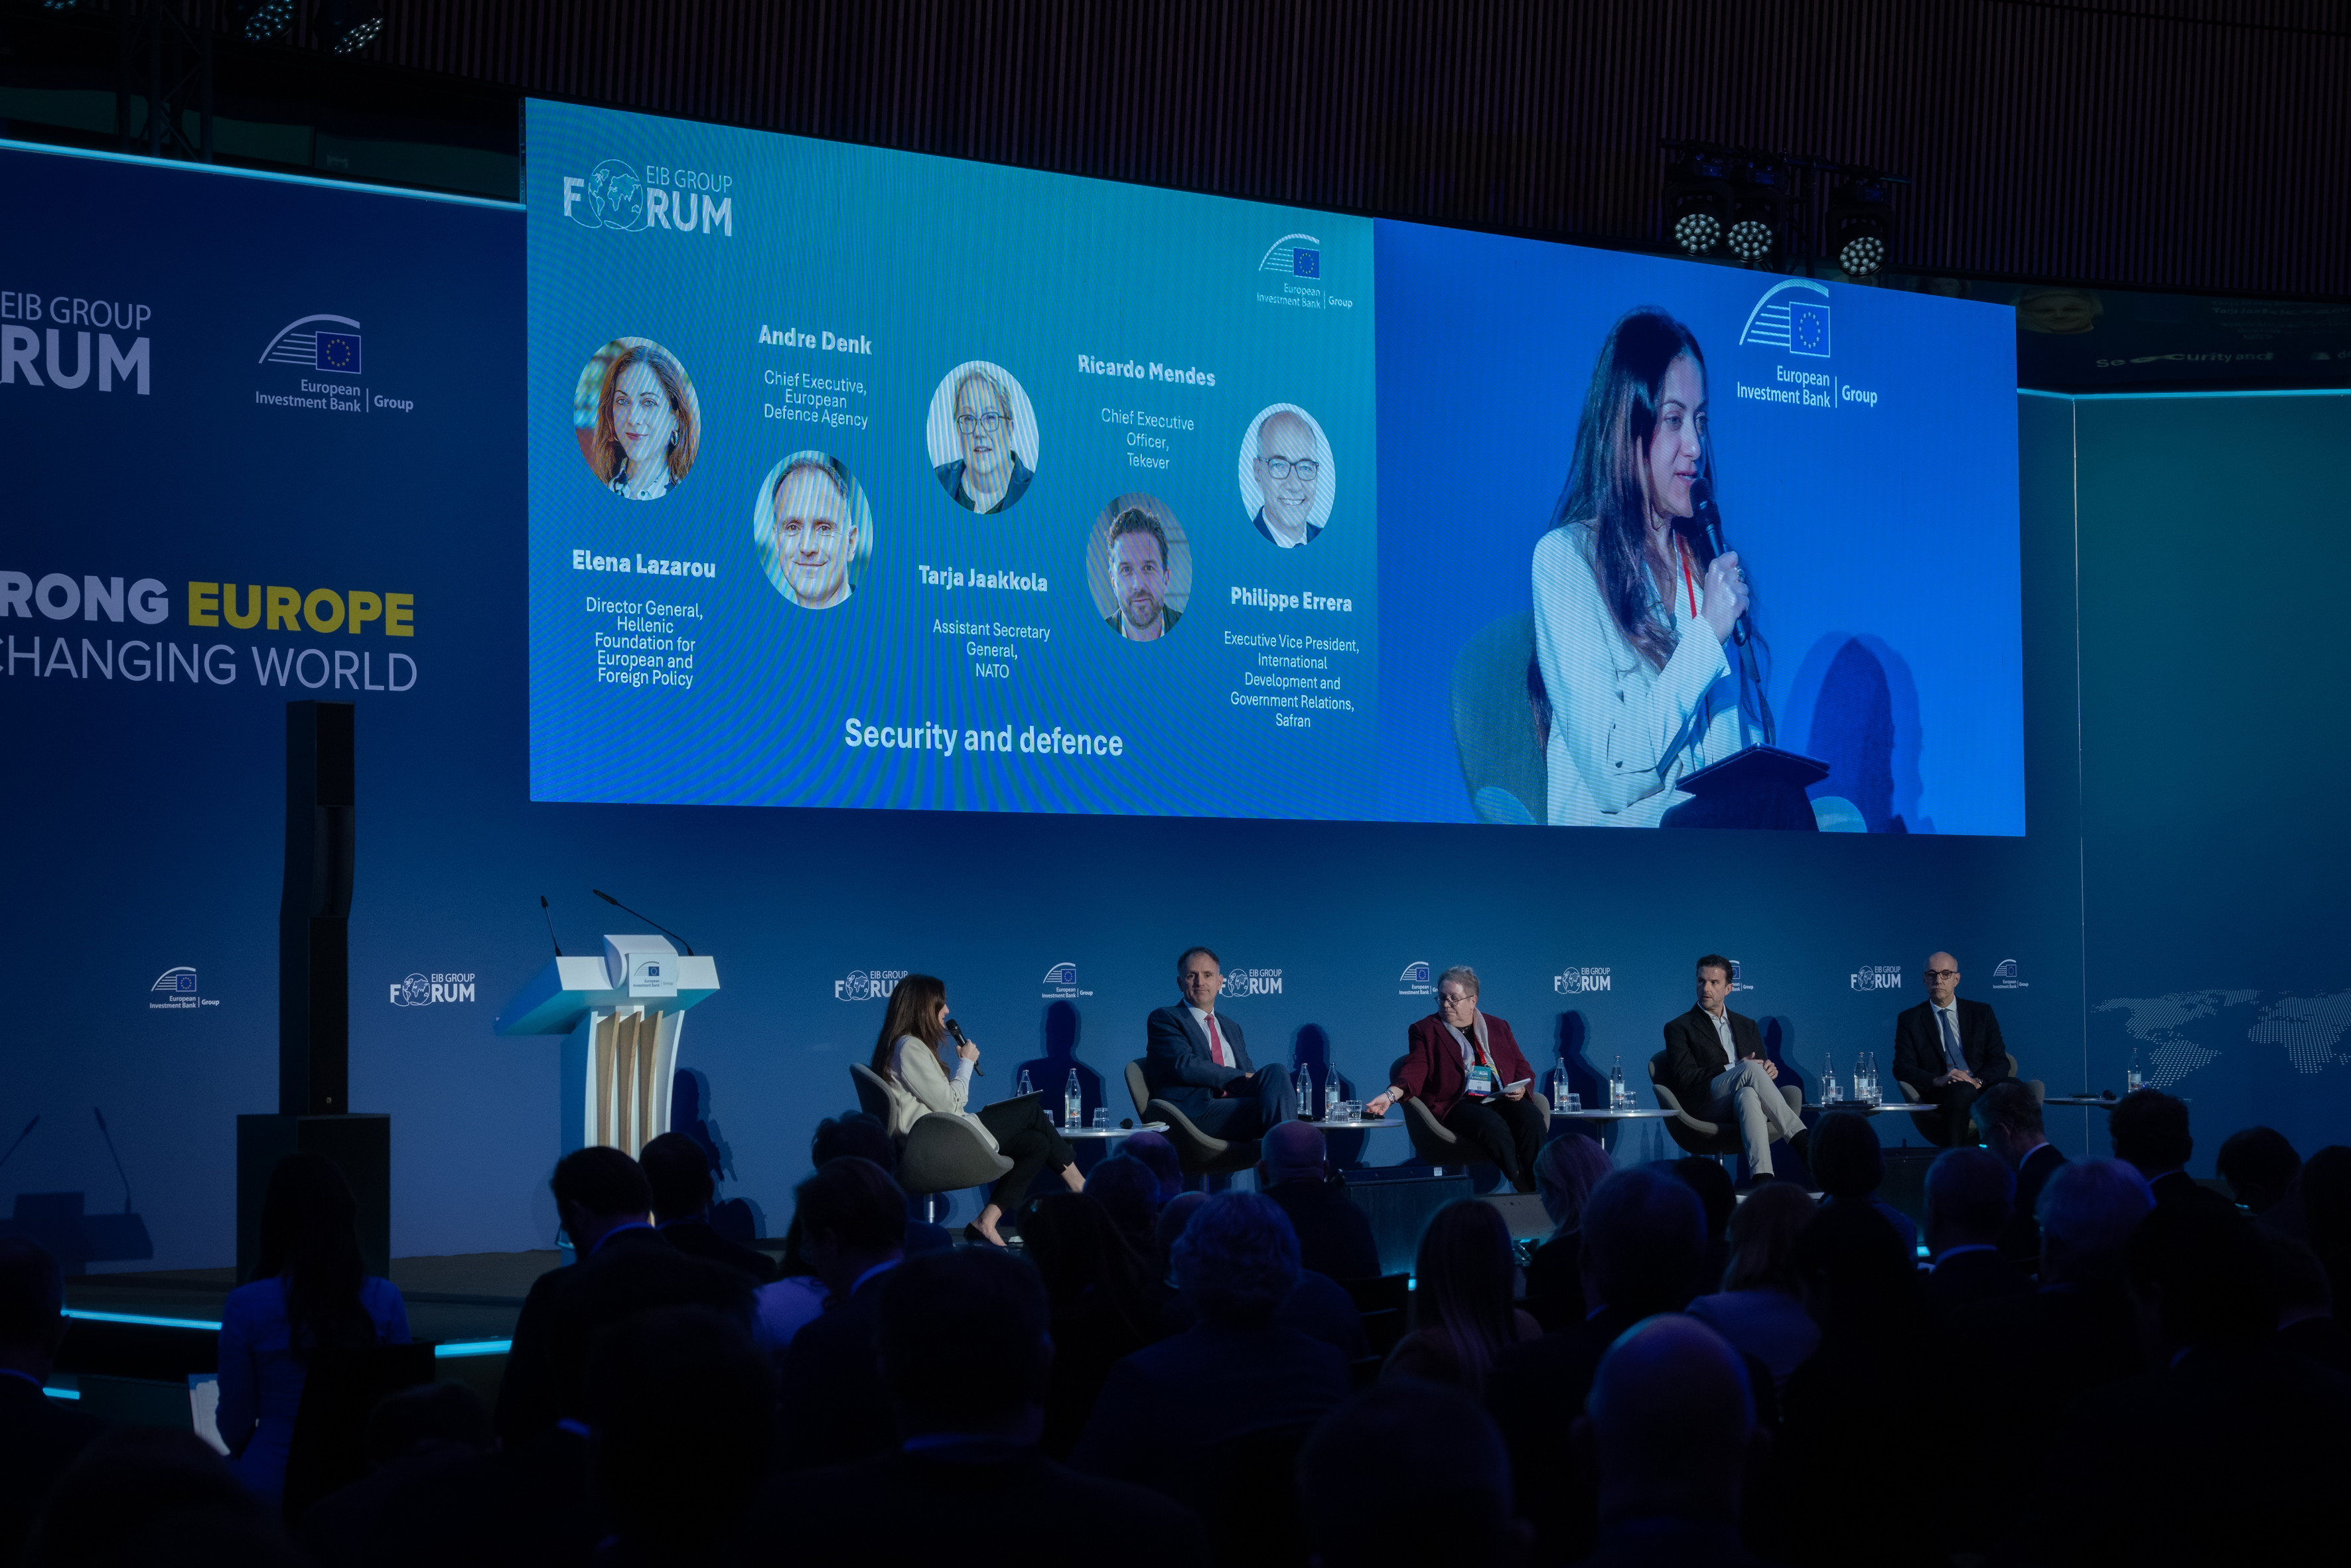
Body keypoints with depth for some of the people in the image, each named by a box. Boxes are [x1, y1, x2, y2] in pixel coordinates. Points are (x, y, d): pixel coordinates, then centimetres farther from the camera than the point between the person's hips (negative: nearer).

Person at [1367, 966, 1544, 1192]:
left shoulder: (1499, 1027, 23)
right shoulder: (1425, 1030, 13)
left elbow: (1522, 1068, 21)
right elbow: (1415, 1071, -1)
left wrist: (1521, 1089, -3)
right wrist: (1391, 1095, -21)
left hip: (1501, 1099, 3)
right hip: (1456, 1104, -3)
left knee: (1532, 1116, -30)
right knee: (1493, 1124, -36)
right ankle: (1521, 1189, -31)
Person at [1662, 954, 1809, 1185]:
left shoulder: (1747, 1026, 29)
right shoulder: (1679, 1028, 14)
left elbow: (1762, 1065, 23)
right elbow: (1683, 1078, 0)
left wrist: (1770, 1070, -4)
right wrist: (1731, 1069, -10)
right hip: (1707, 1104, -3)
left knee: (1747, 1096, -39)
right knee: (1750, 1069, -35)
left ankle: (1761, 1178, -57)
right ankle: (1802, 1143, -41)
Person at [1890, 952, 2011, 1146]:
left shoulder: (1982, 1013, 18)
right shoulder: (1909, 1019, 14)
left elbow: (1999, 1062, 9)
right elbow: (1902, 1068, 3)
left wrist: (1979, 1082, -13)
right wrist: (1937, 1081, -17)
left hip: (1981, 1090, 2)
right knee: (1961, 1091, -38)